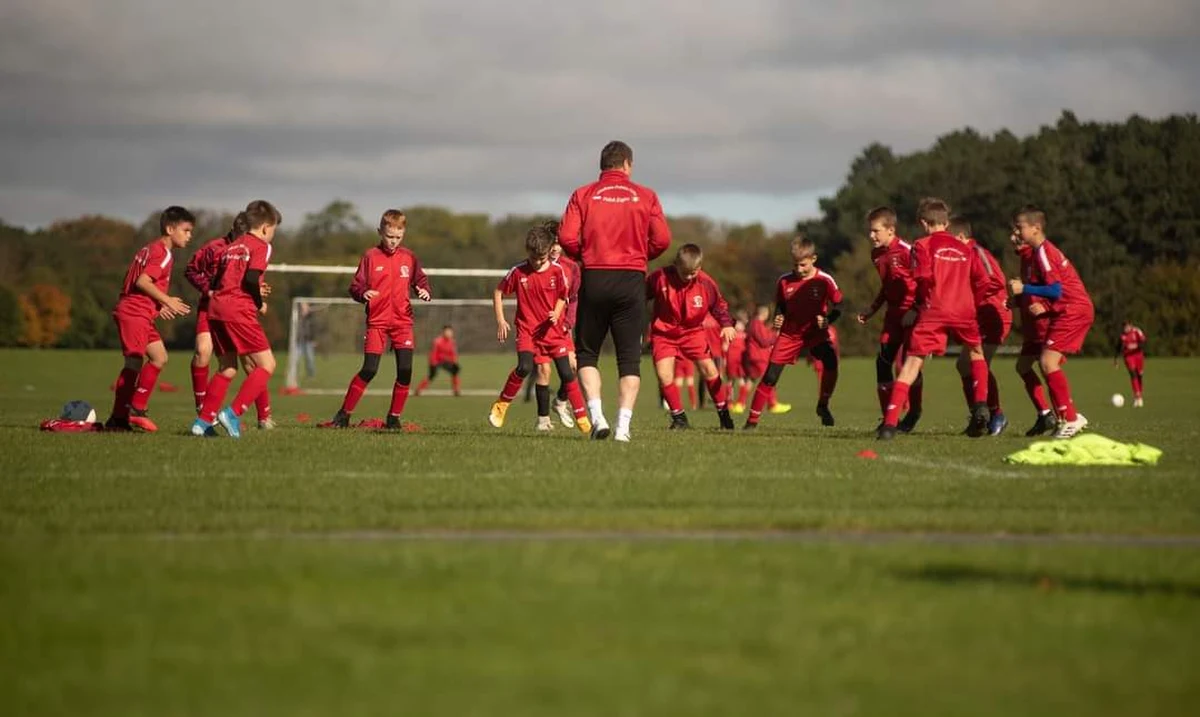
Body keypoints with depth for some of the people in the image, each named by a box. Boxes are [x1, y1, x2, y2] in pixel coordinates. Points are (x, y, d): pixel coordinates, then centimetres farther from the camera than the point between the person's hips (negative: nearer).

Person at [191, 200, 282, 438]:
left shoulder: (231, 247, 24)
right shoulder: (261, 247, 0)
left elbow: (216, 282, 19)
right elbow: (251, 278, -15)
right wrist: (260, 303, 1)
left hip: (216, 310, 8)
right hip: (239, 311, -8)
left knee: (227, 369, 18)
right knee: (267, 365, -3)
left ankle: (203, 420, 12)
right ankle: (233, 413, -14)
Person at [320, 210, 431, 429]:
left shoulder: (408, 257, 6)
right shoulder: (371, 256, -2)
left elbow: (420, 280, 15)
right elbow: (355, 287, -2)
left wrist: (425, 291, -7)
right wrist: (362, 293, -23)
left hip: (403, 321, 3)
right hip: (377, 322, -3)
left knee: (405, 370, -7)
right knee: (369, 370, -9)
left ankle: (394, 418, 7)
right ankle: (343, 415, 2)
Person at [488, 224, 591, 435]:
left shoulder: (557, 271, -5)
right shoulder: (518, 272, -7)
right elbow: (498, 292, 6)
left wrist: (556, 314, -10)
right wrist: (500, 320, -2)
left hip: (553, 330, 1)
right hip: (527, 329, -1)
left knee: (566, 373, -2)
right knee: (524, 368, -23)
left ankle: (582, 418, 6)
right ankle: (501, 405, -3)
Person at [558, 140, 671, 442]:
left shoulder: (583, 195, 4)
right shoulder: (646, 196, 4)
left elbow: (567, 238, -6)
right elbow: (662, 239, -3)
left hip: (594, 279, 0)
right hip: (632, 279, 0)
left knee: (587, 353, 12)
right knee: (629, 358, 5)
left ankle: (597, 416, -4)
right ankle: (623, 426, -3)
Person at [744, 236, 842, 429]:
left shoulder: (825, 281, -14)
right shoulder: (784, 282, -7)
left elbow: (837, 306, -4)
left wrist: (827, 320, -22)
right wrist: (778, 318, -13)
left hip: (816, 333, -1)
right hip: (790, 334, 1)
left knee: (831, 361, -27)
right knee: (770, 376, -6)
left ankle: (823, 406, -4)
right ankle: (752, 420, 3)